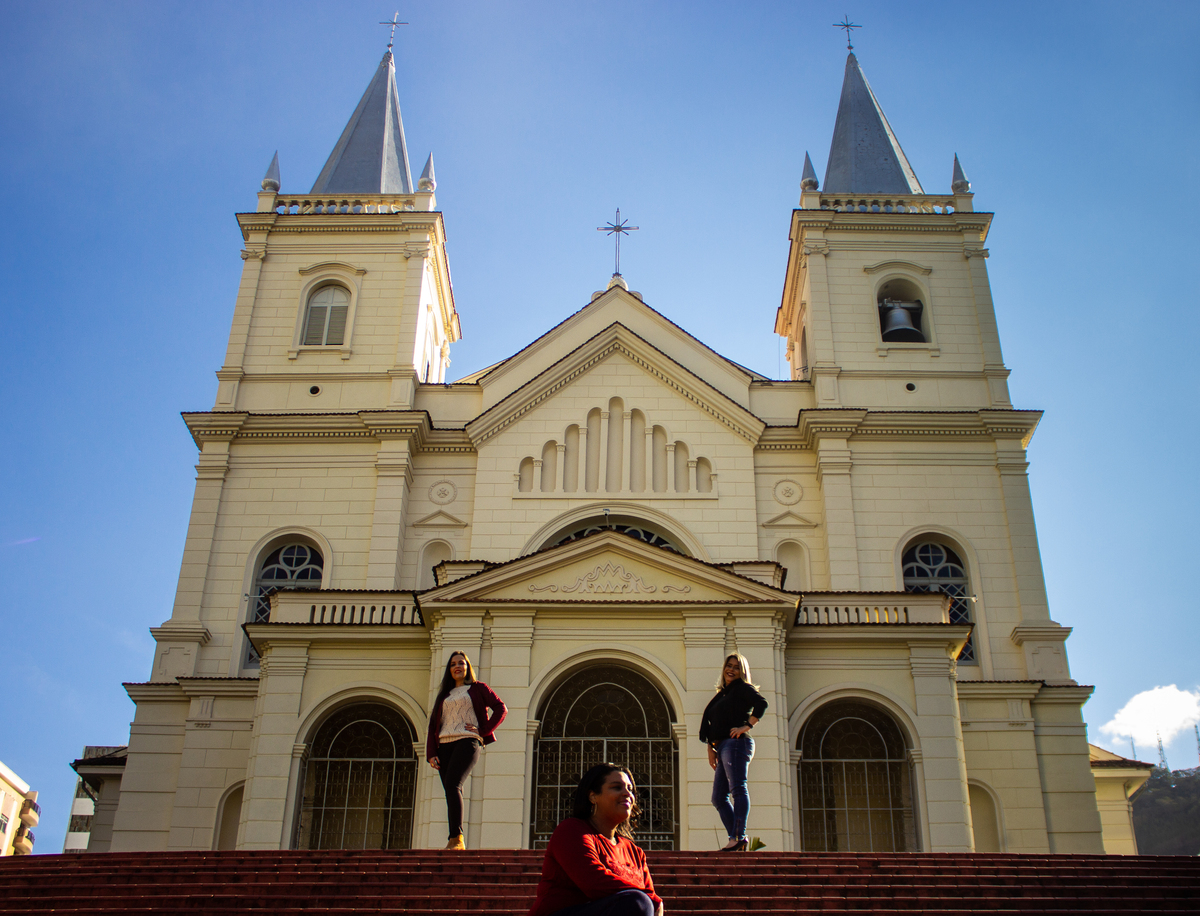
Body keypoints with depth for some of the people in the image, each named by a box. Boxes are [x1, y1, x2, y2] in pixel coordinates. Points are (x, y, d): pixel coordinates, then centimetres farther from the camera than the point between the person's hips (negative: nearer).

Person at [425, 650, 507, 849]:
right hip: (444, 745, 5)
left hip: (467, 741, -5)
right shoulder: (444, 695, 25)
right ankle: (457, 842, -4)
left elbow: (501, 709, 3)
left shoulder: (478, 688, 12)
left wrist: (483, 731, -5)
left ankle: (456, 838, -28)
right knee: (452, 792, -3)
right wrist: (431, 754, 6)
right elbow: (433, 725, 18)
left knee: (452, 785, -23)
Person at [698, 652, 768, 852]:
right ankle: (735, 839, 7)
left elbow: (761, 703, -15)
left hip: (736, 743, -9)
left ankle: (739, 837, -26)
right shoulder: (721, 694, 25)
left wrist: (746, 727, -18)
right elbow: (711, 724, 26)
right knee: (718, 798, 8)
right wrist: (710, 748, 17)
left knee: (737, 788, -18)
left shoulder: (743, 688, 2)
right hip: (722, 747, 10)